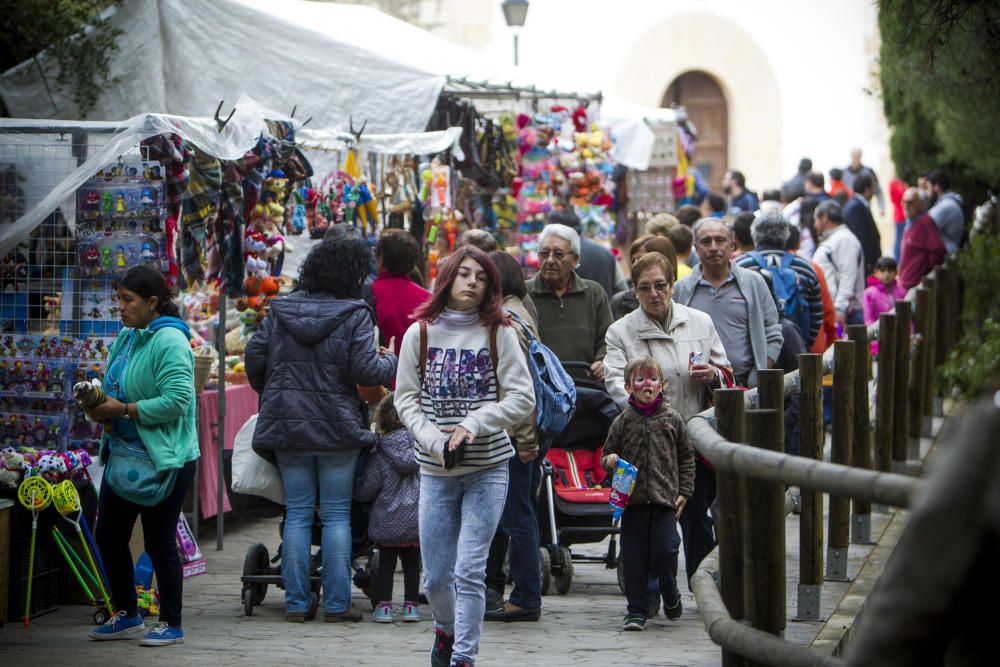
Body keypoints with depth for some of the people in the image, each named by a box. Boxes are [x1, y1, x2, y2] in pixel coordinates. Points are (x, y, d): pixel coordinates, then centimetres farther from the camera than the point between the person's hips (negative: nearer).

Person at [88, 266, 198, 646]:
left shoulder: (170, 342, -17)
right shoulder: (126, 337, 10)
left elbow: (177, 399, -26)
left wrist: (123, 410, -22)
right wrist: (100, 407, 0)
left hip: (164, 460, -9)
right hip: (124, 454, 9)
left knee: (159, 542, 0)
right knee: (108, 536, 12)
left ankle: (171, 624, 12)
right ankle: (126, 615, 27)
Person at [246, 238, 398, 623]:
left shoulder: (280, 311, 4)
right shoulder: (354, 316, -9)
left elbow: (255, 358, 6)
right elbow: (366, 371, -14)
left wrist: (270, 396, 24)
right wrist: (389, 361, 8)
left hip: (287, 428, 3)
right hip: (337, 430, -3)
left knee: (297, 514, 8)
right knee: (336, 515, 4)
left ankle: (296, 603, 6)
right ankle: (336, 603, 2)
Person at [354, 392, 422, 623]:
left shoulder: (378, 455, -7)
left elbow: (367, 490, -7)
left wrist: (352, 488, 12)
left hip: (387, 520, -1)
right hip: (417, 517, 1)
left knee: (386, 561, 10)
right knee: (412, 561, 12)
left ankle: (383, 605, 6)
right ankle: (411, 605, 12)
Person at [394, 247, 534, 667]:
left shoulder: (498, 333, 0)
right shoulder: (420, 333, 3)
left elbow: (522, 398, -4)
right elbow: (406, 399, 3)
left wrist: (473, 424, -15)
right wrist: (435, 442, -12)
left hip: (488, 467, -2)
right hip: (435, 470, 2)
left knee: (470, 571, -8)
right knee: (436, 575, 7)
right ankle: (446, 628, 37)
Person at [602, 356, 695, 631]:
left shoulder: (672, 419, 5)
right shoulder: (623, 421, 6)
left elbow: (686, 456, 10)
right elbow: (608, 453, 15)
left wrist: (684, 492, 4)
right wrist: (609, 461, -9)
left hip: (665, 498, -1)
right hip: (633, 500, 1)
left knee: (665, 551, -8)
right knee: (634, 557, 1)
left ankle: (671, 595, 19)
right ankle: (637, 610, 10)